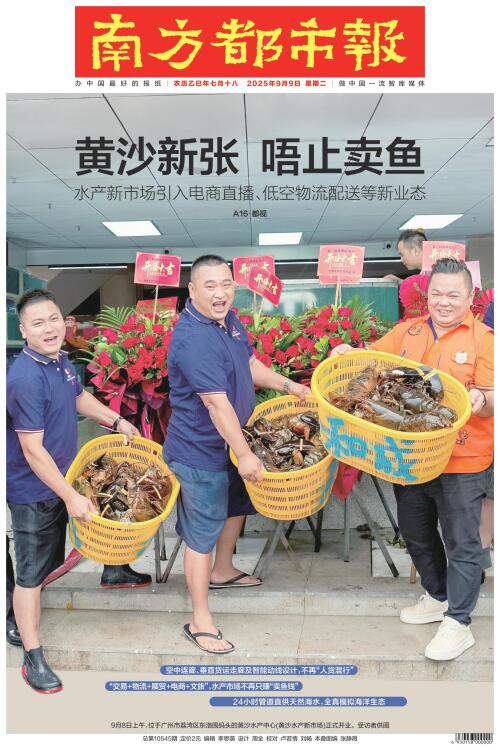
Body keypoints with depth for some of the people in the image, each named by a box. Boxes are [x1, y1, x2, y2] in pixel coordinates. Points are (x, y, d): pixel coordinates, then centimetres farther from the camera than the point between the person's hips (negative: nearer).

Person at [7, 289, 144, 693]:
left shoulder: (59, 360, -3)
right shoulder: (25, 379, -29)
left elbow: (79, 396, 19)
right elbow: (33, 451, -27)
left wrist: (117, 421, 15)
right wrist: (70, 497, -24)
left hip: (62, 476, 7)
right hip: (33, 490, -7)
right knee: (31, 572, 5)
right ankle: (33, 658, 18)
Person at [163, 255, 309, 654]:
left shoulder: (228, 319, 2)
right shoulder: (192, 339, -29)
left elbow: (250, 363, 15)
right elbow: (217, 403, -29)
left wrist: (291, 387, 14)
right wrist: (245, 454, -25)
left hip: (231, 442, 10)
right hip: (201, 453, -10)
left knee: (238, 505, 27)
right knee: (203, 532, 2)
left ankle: (222, 571, 52)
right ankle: (200, 621, 19)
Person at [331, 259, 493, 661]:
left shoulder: (483, 338, -8)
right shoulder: (409, 330, 6)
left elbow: (491, 398, -11)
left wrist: (481, 400, -32)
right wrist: (347, 353, -7)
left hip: (460, 462, -5)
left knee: (461, 543, 6)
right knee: (417, 534, 21)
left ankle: (458, 624, 24)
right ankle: (437, 597, 44)